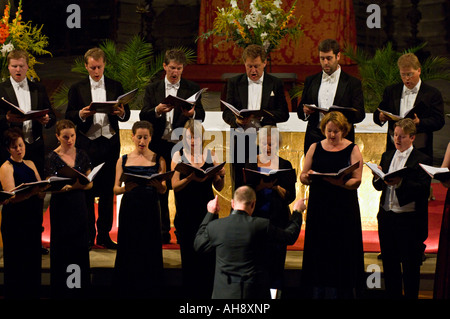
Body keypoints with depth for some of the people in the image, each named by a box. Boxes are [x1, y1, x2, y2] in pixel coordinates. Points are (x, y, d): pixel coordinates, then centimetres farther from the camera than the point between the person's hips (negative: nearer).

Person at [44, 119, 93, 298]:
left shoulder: (81, 155, 6)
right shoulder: (52, 158, -6)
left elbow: (90, 183, 8)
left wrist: (80, 184, -15)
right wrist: (72, 185, -29)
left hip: (79, 206, 4)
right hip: (61, 208, -4)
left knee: (81, 248, 4)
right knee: (62, 249, -2)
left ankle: (81, 290, 11)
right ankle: (62, 292, 4)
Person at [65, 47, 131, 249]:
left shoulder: (115, 87, 10)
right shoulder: (77, 89, 6)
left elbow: (126, 115, 8)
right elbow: (68, 116, 3)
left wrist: (121, 113, -15)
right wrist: (81, 114, -18)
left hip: (110, 143, 1)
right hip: (86, 145, -1)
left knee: (108, 191, 3)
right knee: (86, 191, -1)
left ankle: (104, 234, 10)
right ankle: (88, 235, 5)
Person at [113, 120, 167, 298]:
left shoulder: (158, 160, 8)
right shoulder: (123, 160, 8)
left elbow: (164, 190, 1)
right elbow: (115, 189, 2)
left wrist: (157, 184, -22)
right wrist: (126, 187, -20)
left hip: (150, 210, 0)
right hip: (129, 209, 0)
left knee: (149, 250, -2)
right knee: (129, 251, -1)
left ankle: (148, 291, 5)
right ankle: (128, 292, 7)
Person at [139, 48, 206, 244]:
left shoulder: (192, 88, 8)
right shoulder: (153, 89, 10)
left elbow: (201, 115, 0)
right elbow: (143, 116, 2)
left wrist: (192, 113, -22)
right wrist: (157, 111, -18)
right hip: (159, 145, 1)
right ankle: (163, 232, 9)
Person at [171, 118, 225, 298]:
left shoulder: (210, 155, 7)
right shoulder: (179, 156, 2)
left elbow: (219, 188, 10)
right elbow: (174, 186, -6)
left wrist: (221, 176, -11)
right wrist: (189, 178, -24)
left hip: (207, 211, 1)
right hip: (186, 214, -1)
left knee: (208, 255, -3)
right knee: (189, 255, 1)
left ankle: (207, 293, 5)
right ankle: (190, 293, 10)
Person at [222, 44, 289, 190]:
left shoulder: (275, 84, 7)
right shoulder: (234, 83, 10)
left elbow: (284, 114, 3)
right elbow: (226, 113, 6)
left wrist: (262, 116, -14)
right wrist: (237, 120, -17)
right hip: (240, 142, 1)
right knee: (239, 187, 0)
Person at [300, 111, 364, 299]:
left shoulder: (352, 150, 2)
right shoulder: (315, 148, 9)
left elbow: (356, 181, -6)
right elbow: (303, 176, 9)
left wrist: (341, 183, -26)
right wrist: (308, 177, -15)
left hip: (344, 208, -2)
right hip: (319, 207, 2)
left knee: (342, 251, -2)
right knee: (319, 249, 2)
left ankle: (342, 292, 3)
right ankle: (318, 292, 9)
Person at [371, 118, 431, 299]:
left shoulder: (421, 160, -7)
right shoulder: (387, 156, 12)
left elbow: (423, 189, -18)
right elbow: (378, 186, 11)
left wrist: (400, 183, -30)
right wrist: (379, 178, -12)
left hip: (409, 220, -6)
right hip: (387, 217, 6)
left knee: (410, 267, 2)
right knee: (389, 264, 13)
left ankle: (411, 297, 11)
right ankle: (393, 296, 23)